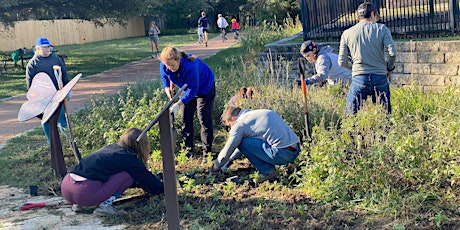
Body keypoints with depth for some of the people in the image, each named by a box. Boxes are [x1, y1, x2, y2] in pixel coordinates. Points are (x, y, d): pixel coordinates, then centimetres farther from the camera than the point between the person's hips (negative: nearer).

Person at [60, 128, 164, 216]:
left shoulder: (110, 147, 25)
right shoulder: (130, 158, 3)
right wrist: (166, 188, 29)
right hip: (85, 192, -8)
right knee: (129, 175, 4)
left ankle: (78, 203, 20)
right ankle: (104, 205, -4)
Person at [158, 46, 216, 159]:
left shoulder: (190, 67, -44)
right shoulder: (164, 65, -25)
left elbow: (192, 90, -37)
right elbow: (164, 76, 0)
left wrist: (178, 104, -42)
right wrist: (167, 88, -17)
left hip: (204, 88, -6)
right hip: (187, 89, 6)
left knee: (204, 120, -8)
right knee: (186, 119, 6)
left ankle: (207, 152, -1)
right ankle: (188, 149, 17)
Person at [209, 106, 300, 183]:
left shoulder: (240, 124, -4)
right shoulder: (256, 114, 23)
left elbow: (227, 151, 2)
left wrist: (214, 170, 18)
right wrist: (229, 160, 40)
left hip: (282, 154, -9)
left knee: (243, 143, -3)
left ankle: (268, 172, 0)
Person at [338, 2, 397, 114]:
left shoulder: (347, 33, 7)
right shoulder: (382, 29, 2)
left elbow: (342, 62, 6)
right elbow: (392, 52, -7)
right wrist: (389, 67, 11)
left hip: (359, 79, 0)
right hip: (380, 78, 0)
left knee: (351, 115, 7)